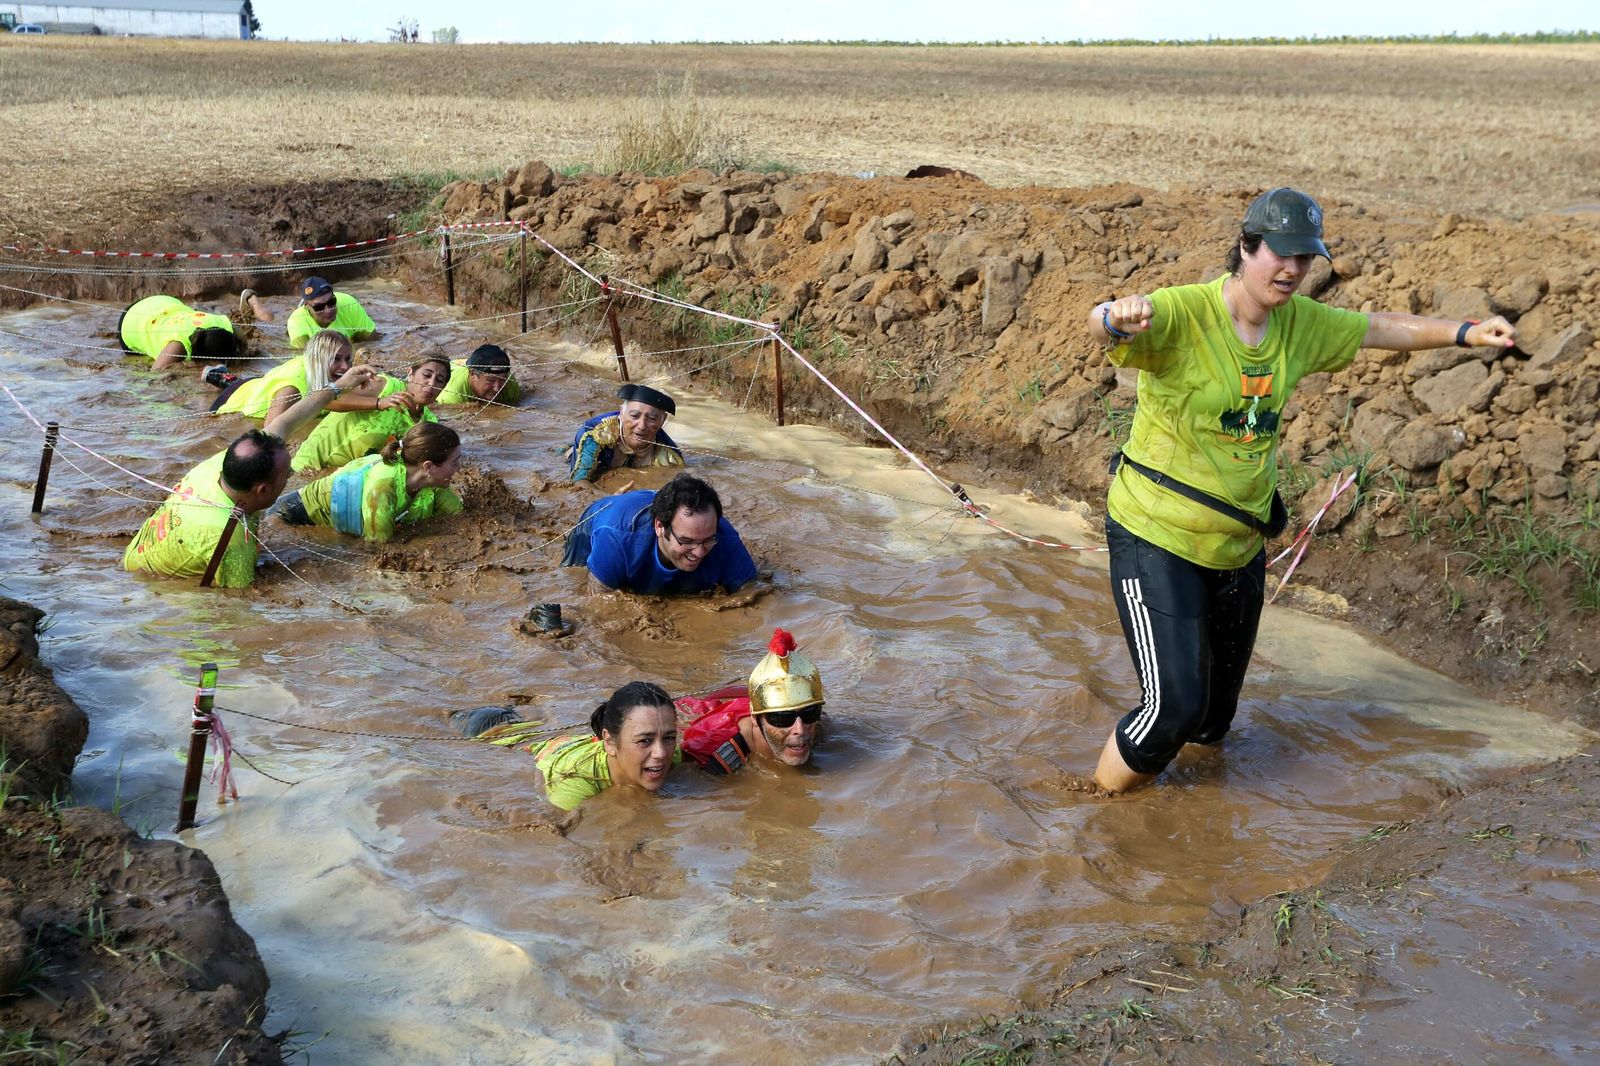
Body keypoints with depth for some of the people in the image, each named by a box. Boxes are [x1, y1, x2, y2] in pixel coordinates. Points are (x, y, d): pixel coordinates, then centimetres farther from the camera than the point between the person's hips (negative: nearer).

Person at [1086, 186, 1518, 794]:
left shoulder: (1300, 323, 2)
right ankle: (1100, 803, 12)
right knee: (1174, 707, -13)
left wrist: (1466, 333, 11)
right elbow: (1099, 327, -39)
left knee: (1214, 718, 15)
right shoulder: (1182, 315, -20)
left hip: (1240, 544, 7)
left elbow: (1379, 329, 19)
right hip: (1157, 538, -7)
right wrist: (1119, 317, -63)